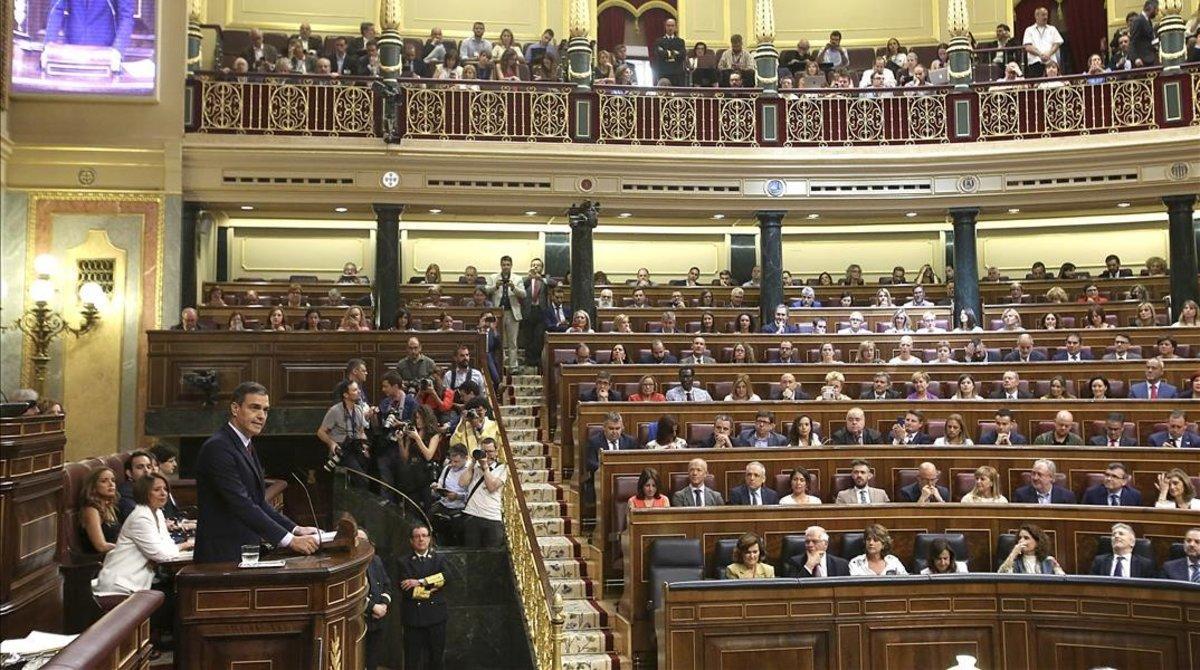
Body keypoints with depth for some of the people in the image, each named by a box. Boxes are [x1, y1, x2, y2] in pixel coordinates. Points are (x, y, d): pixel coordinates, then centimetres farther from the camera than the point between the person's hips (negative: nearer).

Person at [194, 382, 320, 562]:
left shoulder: (247, 447, 15)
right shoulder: (217, 447, -15)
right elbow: (241, 505, -22)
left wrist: (295, 529, 3)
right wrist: (289, 540, -23)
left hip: (246, 552, 9)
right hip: (223, 556, -9)